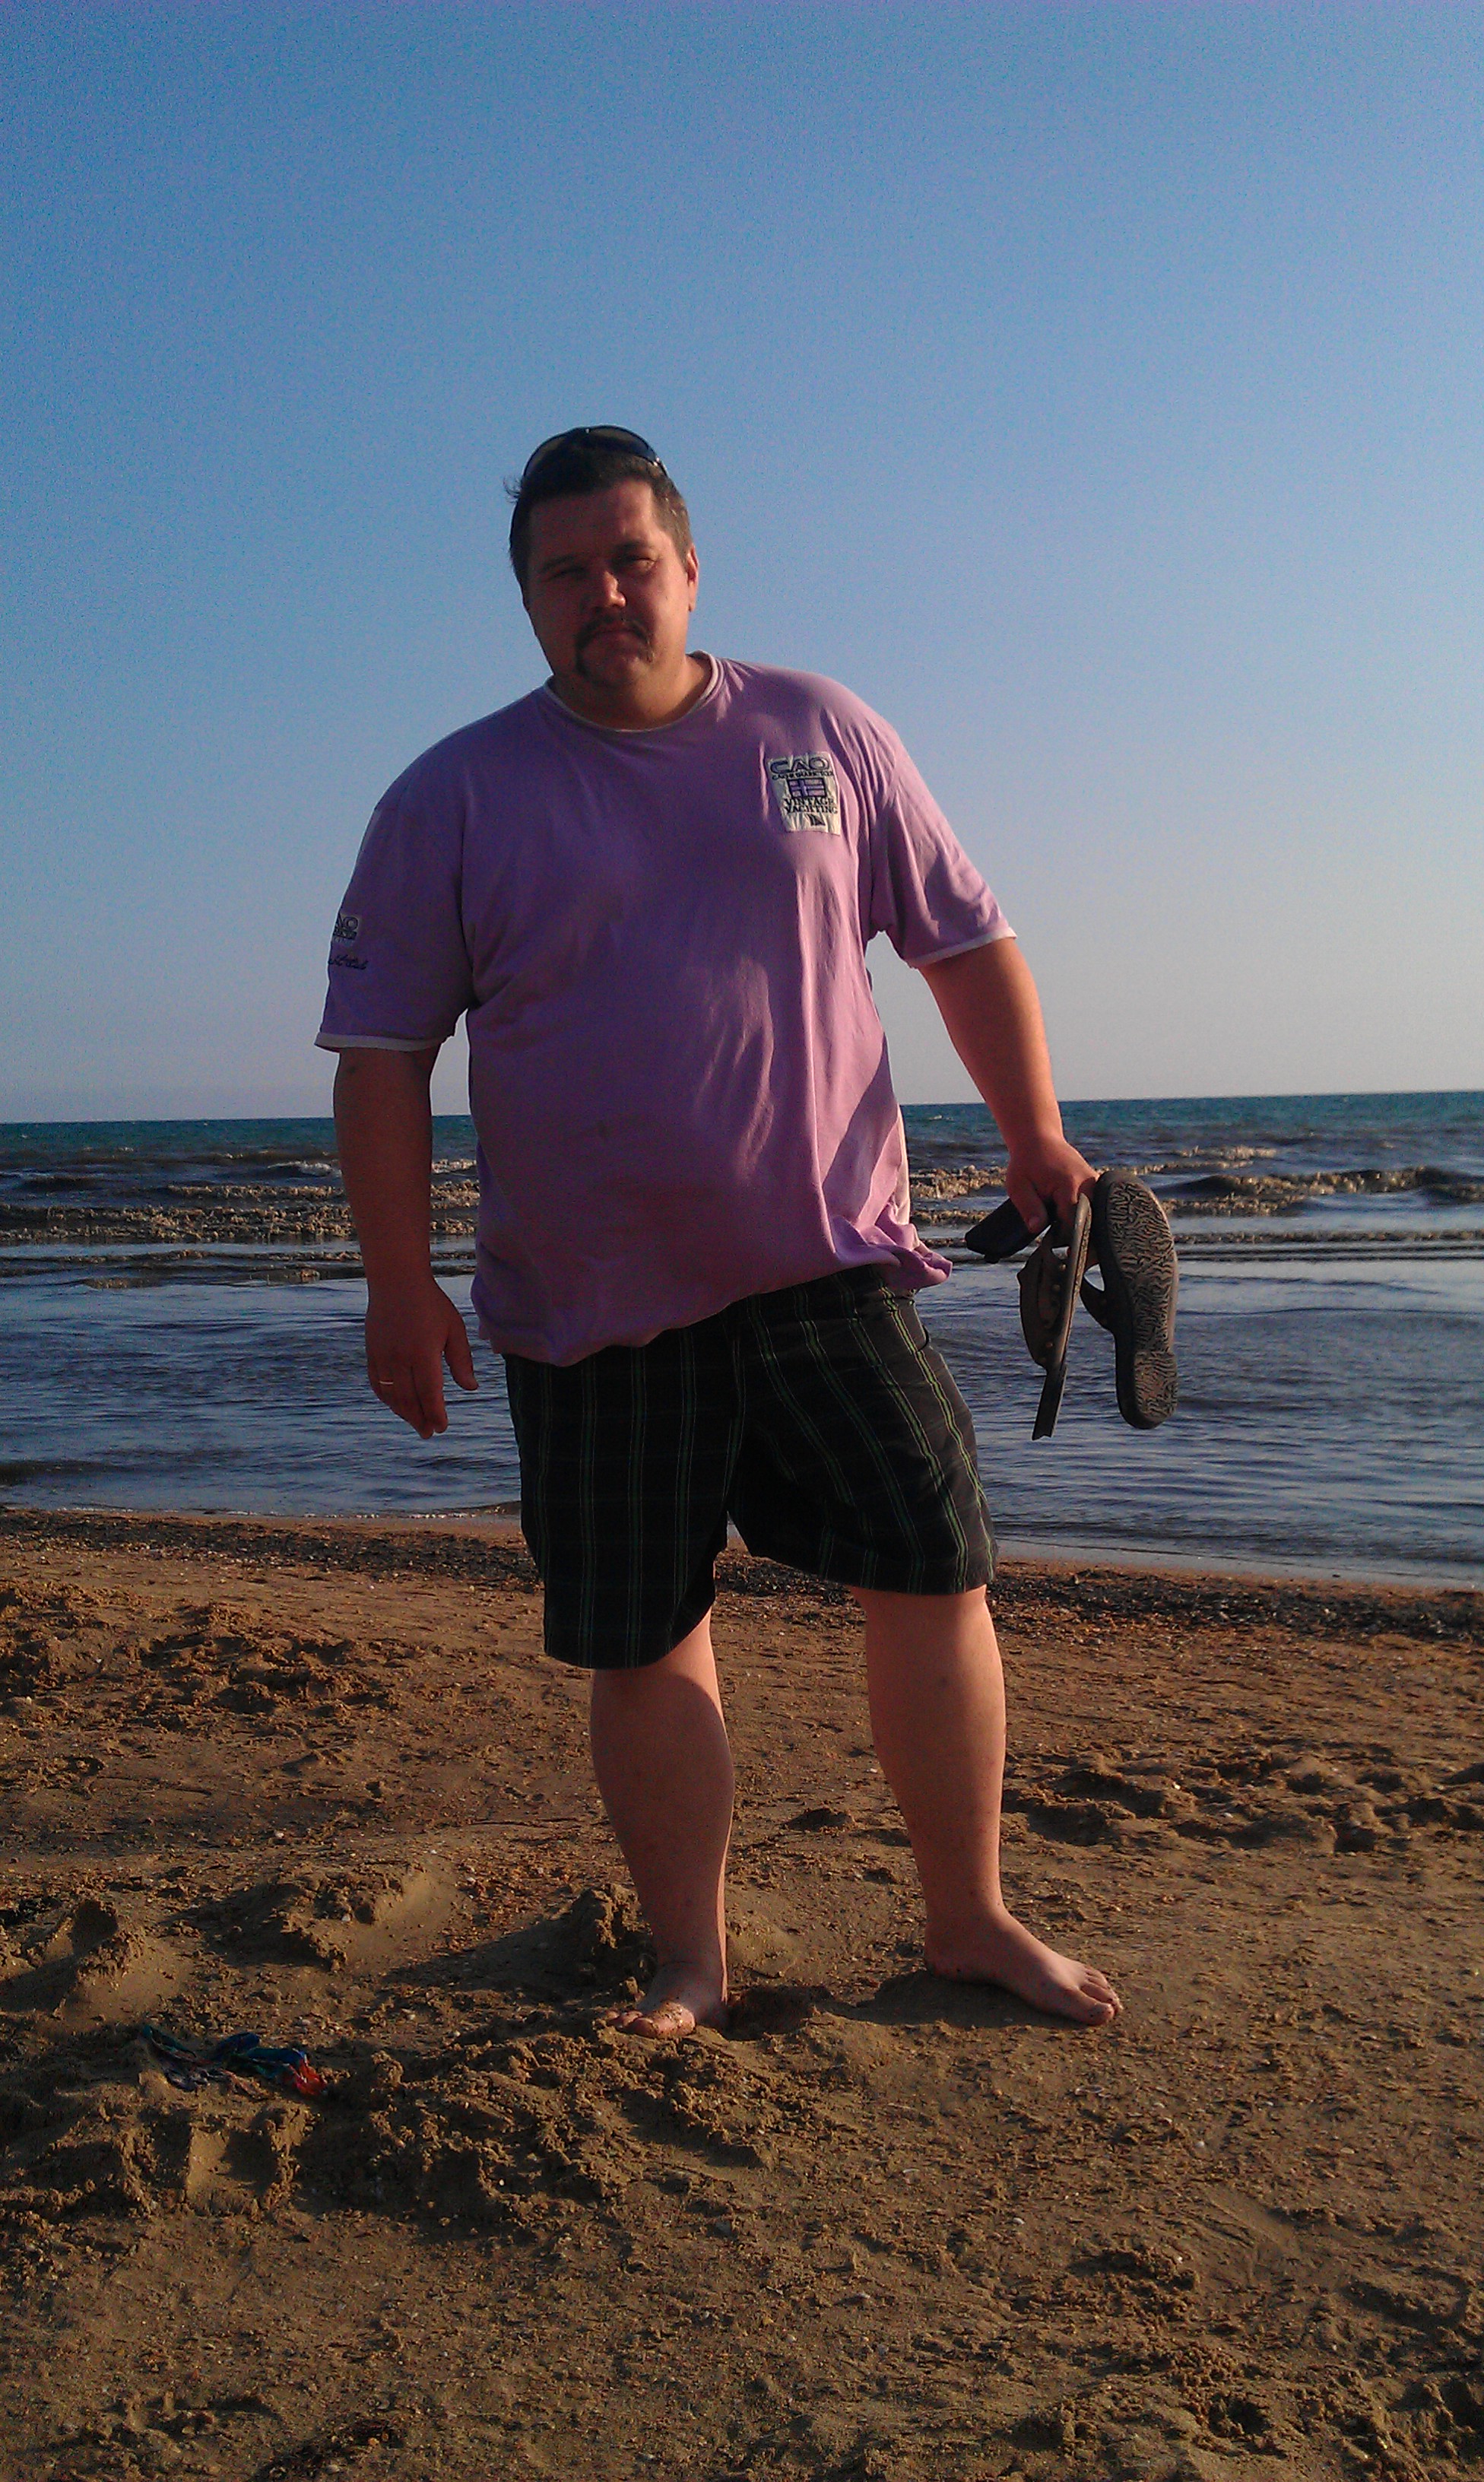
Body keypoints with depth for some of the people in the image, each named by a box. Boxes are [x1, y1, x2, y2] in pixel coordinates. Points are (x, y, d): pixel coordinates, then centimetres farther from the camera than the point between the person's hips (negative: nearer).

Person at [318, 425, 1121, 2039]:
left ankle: (969, 1922, 20)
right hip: (593, 1304, -1)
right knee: (641, 1645, 5)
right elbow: (379, 1053, 0)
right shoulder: (452, 802, 1)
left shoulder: (823, 738, 6)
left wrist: (1034, 1139, 9)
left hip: (829, 1258, 1)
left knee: (934, 1576, 0)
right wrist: (400, 1288, -5)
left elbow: (966, 942, 13)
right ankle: (690, 1960, 25)